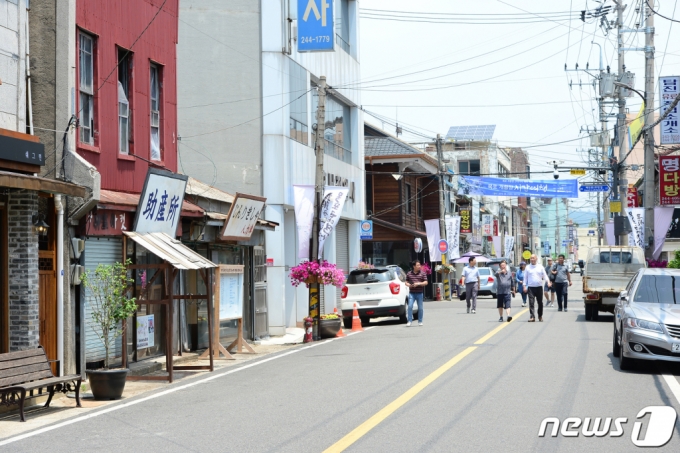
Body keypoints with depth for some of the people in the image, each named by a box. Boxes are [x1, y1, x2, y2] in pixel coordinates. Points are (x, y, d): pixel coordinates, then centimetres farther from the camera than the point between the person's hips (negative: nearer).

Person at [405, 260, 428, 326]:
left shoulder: (422, 273, 2)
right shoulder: (409, 273, 6)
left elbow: (426, 282, -1)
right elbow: (406, 282, 12)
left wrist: (418, 283, -15)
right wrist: (409, 285, -10)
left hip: (419, 293, 0)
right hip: (411, 293, 1)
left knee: (420, 307, 4)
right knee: (410, 306, -9)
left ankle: (420, 321, 15)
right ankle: (409, 321, -4)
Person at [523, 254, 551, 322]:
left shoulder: (540, 267, 7)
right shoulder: (528, 267, 6)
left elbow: (545, 275, 6)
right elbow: (525, 277, 8)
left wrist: (548, 282, -11)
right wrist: (525, 286, 0)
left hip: (539, 287, 1)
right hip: (531, 287, -1)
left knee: (540, 303, 9)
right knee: (531, 302, -11)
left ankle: (540, 316, 25)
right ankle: (532, 317, -13)